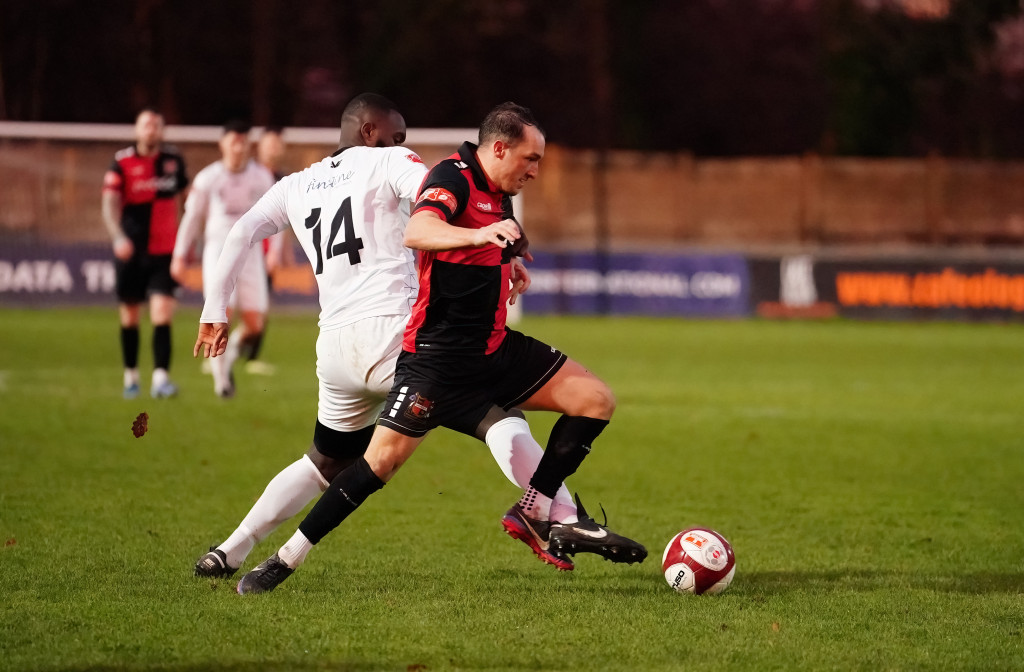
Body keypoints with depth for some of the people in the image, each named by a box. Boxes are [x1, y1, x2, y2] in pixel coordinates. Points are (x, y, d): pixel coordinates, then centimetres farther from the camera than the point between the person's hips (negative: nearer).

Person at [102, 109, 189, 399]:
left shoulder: (174, 160, 5)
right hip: (131, 251, -1)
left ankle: (161, 377, -18)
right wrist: (118, 237, -31)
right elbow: (109, 204, -14)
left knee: (163, 313, -13)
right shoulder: (122, 163, -5)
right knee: (129, 317, 9)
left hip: (164, 251, 1)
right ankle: (131, 375, 24)